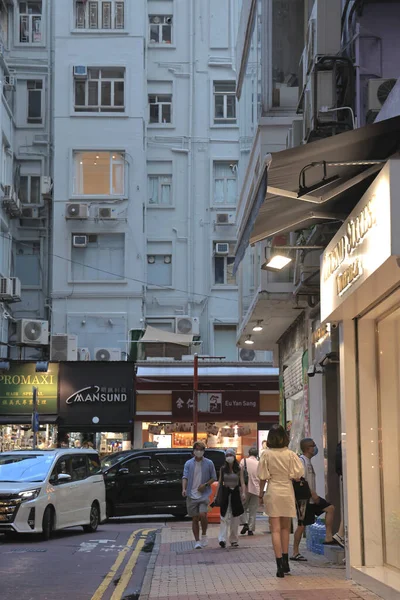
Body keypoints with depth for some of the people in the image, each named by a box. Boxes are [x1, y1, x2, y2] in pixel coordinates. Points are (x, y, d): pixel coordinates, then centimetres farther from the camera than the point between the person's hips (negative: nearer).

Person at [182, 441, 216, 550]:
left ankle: (204, 535, 6)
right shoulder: (188, 463, 5)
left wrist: (205, 484, -9)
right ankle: (197, 541, 13)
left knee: (203, 515, -19)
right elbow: (185, 477, -2)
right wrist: (184, 489, -20)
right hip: (191, 495, 1)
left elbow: (214, 478, 8)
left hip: (204, 495, -1)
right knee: (195, 518, 4)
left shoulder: (209, 463, 4)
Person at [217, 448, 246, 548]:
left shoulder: (239, 469, 3)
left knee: (235, 518, 5)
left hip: (235, 493, 1)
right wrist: (216, 495, 5)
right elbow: (219, 483, 9)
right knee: (224, 517, -10)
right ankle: (222, 539, -18)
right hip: (225, 493, 0)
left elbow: (242, 483, -2)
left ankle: (233, 540, 15)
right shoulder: (222, 469, 5)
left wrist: (243, 493, -18)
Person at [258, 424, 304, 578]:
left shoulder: (266, 454, -7)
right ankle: (285, 562, 23)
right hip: (287, 491, 2)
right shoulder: (290, 454, -5)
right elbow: (297, 475, -5)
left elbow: (263, 477, -4)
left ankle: (280, 565, -8)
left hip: (273, 492, -2)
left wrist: (261, 493, 9)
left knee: (276, 529, 0)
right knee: (285, 527, 17)